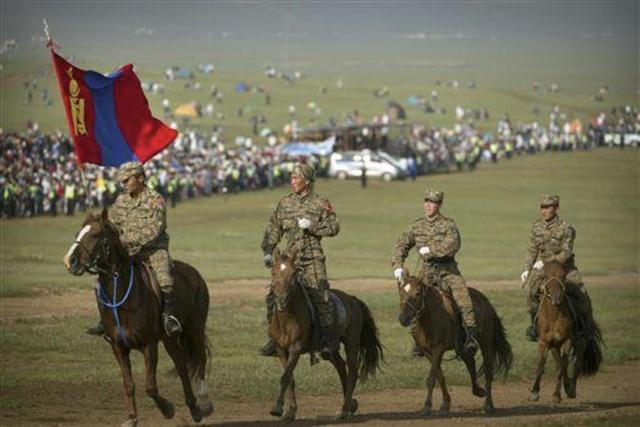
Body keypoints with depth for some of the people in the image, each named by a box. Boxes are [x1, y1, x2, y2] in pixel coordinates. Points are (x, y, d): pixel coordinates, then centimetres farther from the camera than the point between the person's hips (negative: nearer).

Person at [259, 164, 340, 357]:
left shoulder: (321, 203, 1)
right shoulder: (285, 203, 11)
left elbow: (334, 227, -3)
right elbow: (273, 229, 14)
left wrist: (312, 226, -15)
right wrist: (268, 252, 5)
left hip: (312, 259, -4)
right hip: (289, 258, 4)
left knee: (319, 294, -12)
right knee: (274, 295, -1)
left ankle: (328, 337, -3)